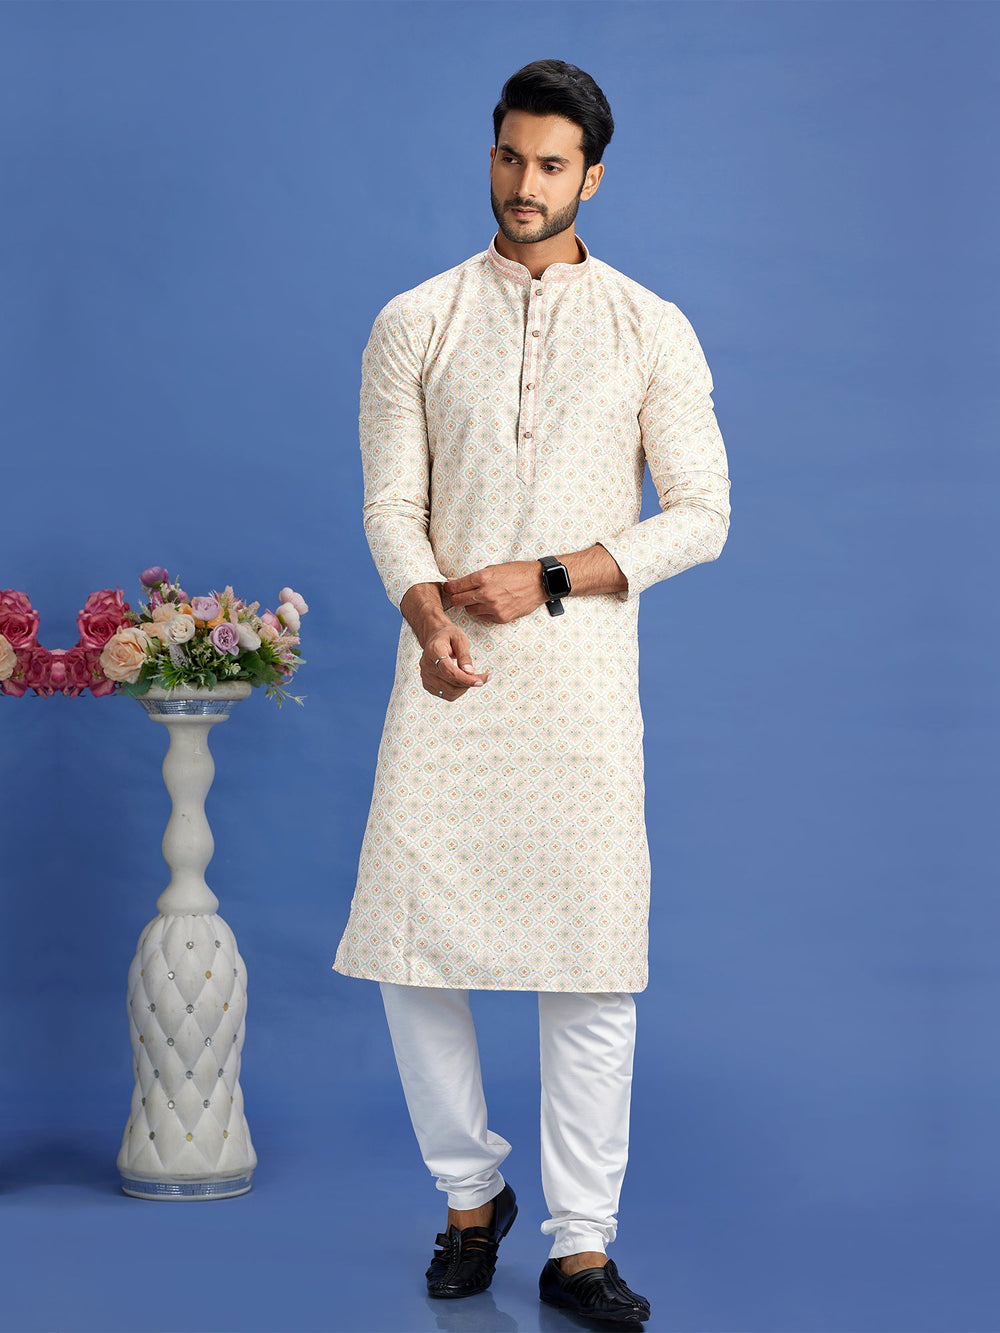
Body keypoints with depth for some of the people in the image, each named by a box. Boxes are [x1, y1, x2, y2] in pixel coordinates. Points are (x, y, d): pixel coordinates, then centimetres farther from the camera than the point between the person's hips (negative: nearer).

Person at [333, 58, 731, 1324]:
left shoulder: (652, 332, 5)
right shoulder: (415, 324, 8)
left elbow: (701, 514, 1)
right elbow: (391, 506, 3)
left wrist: (548, 578, -10)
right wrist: (428, 616, -18)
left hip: (583, 684, -1)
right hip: (450, 685, 1)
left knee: (593, 964, -2)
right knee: (411, 943, -1)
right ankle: (470, 1192, 21)